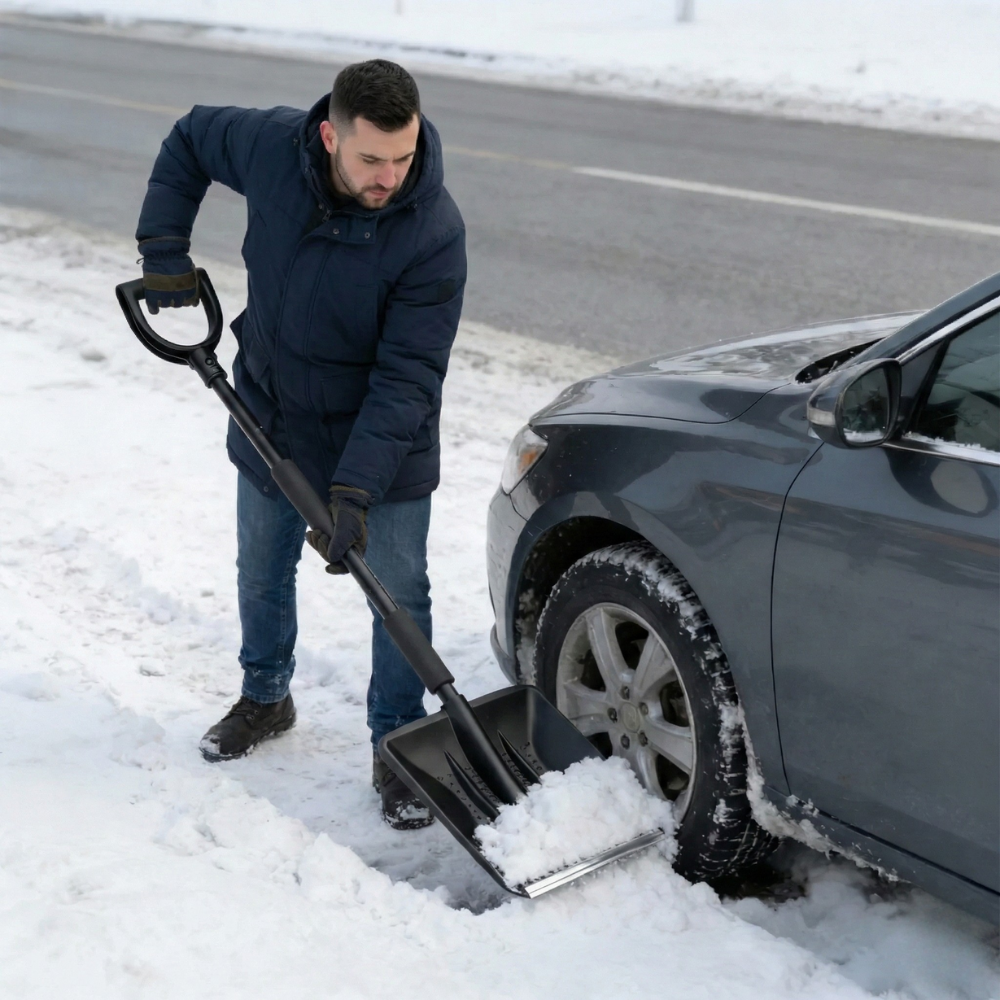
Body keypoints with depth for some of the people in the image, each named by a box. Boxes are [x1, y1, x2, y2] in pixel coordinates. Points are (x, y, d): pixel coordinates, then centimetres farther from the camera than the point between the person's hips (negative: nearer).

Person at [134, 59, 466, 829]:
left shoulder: (434, 232, -29)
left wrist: (355, 489, -35)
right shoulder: (271, 145, -20)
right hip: (271, 418, 4)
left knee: (400, 596, 4)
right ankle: (265, 698, 46)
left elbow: (406, 377, -29)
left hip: (382, 442, -4)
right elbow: (190, 138, 3)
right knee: (262, 573, 21)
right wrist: (164, 246, -6)